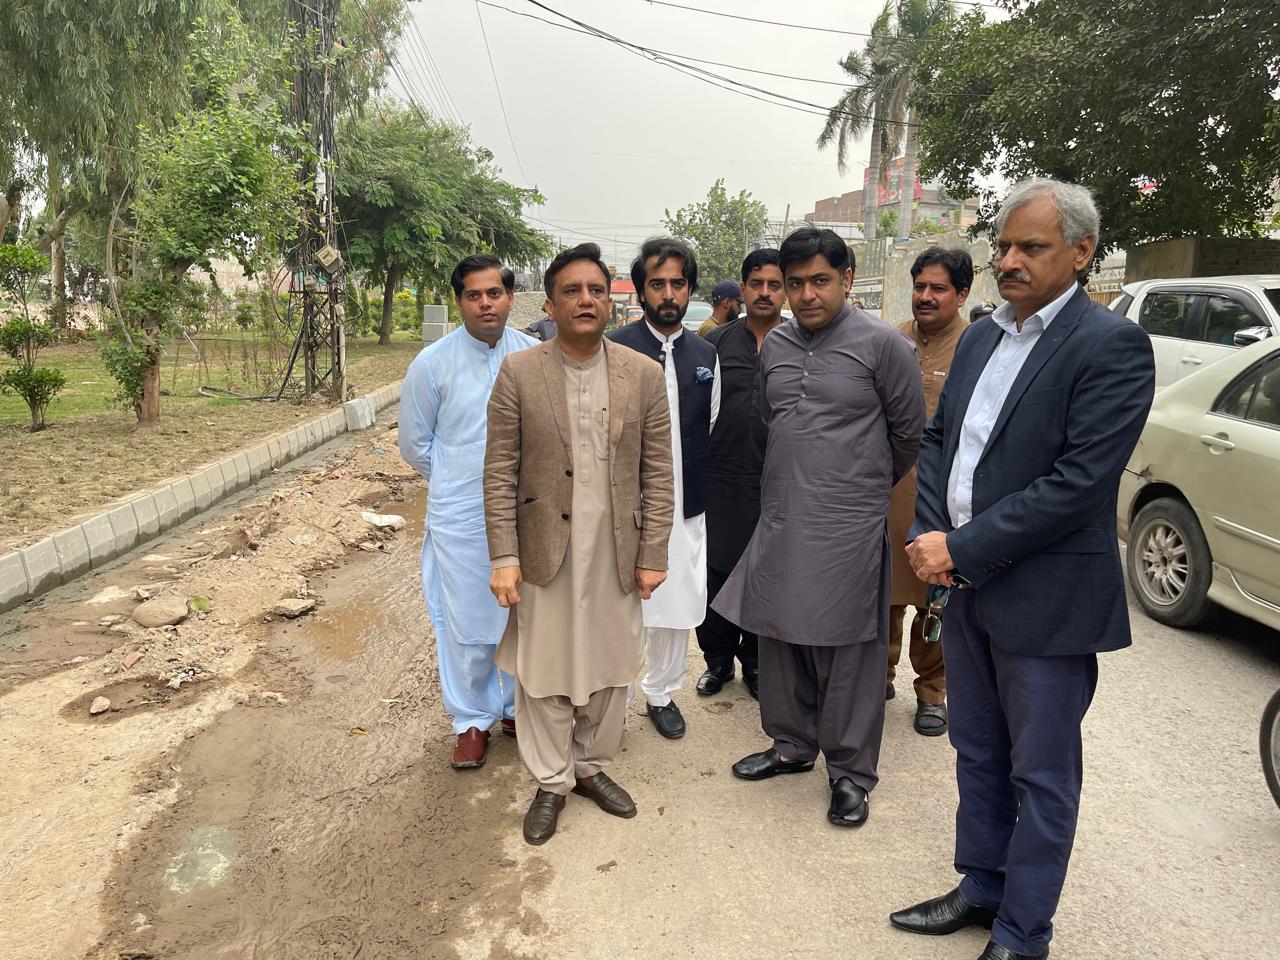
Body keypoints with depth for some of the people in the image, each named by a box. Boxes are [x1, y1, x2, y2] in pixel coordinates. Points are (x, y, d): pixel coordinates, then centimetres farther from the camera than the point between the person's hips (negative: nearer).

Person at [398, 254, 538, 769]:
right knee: (467, 626, 7)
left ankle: (519, 708, 36)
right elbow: (414, 444, 4)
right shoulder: (432, 364, -7)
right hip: (460, 519, -2)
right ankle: (472, 720, 28)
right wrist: (457, 482, 8)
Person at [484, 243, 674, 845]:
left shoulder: (644, 374, -1)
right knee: (545, 672, 11)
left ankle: (591, 766, 38)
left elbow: (657, 473, 0)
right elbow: (499, 473, -4)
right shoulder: (518, 373, -5)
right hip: (546, 553, -1)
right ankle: (552, 781, 31)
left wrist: (653, 555, -3)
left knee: (610, 669, 15)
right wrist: (504, 558, -9)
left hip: (617, 556, 2)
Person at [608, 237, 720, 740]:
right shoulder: (616, 349, -6)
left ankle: (661, 693, 33)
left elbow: (711, 430, 15)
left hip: (687, 506, 5)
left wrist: (702, 488, 10)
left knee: (677, 605, 13)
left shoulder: (705, 355, 9)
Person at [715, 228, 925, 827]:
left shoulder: (881, 344, -8)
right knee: (782, 637, 15)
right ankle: (792, 745, 34)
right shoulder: (775, 345, 8)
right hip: (780, 521, 5)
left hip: (849, 527, -5)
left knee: (849, 651, 4)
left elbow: (910, 432, 1)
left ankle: (850, 771, 20)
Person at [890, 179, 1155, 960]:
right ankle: (981, 887, 40)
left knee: (1040, 775, 11)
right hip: (964, 585, 7)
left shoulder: (1112, 346, -14)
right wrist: (930, 532, -4)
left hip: (1047, 599, -7)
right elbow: (937, 439, 11)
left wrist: (963, 547, -19)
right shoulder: (982, 337, 9)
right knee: (978, 756, 21)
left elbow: (1081, 480, -21)